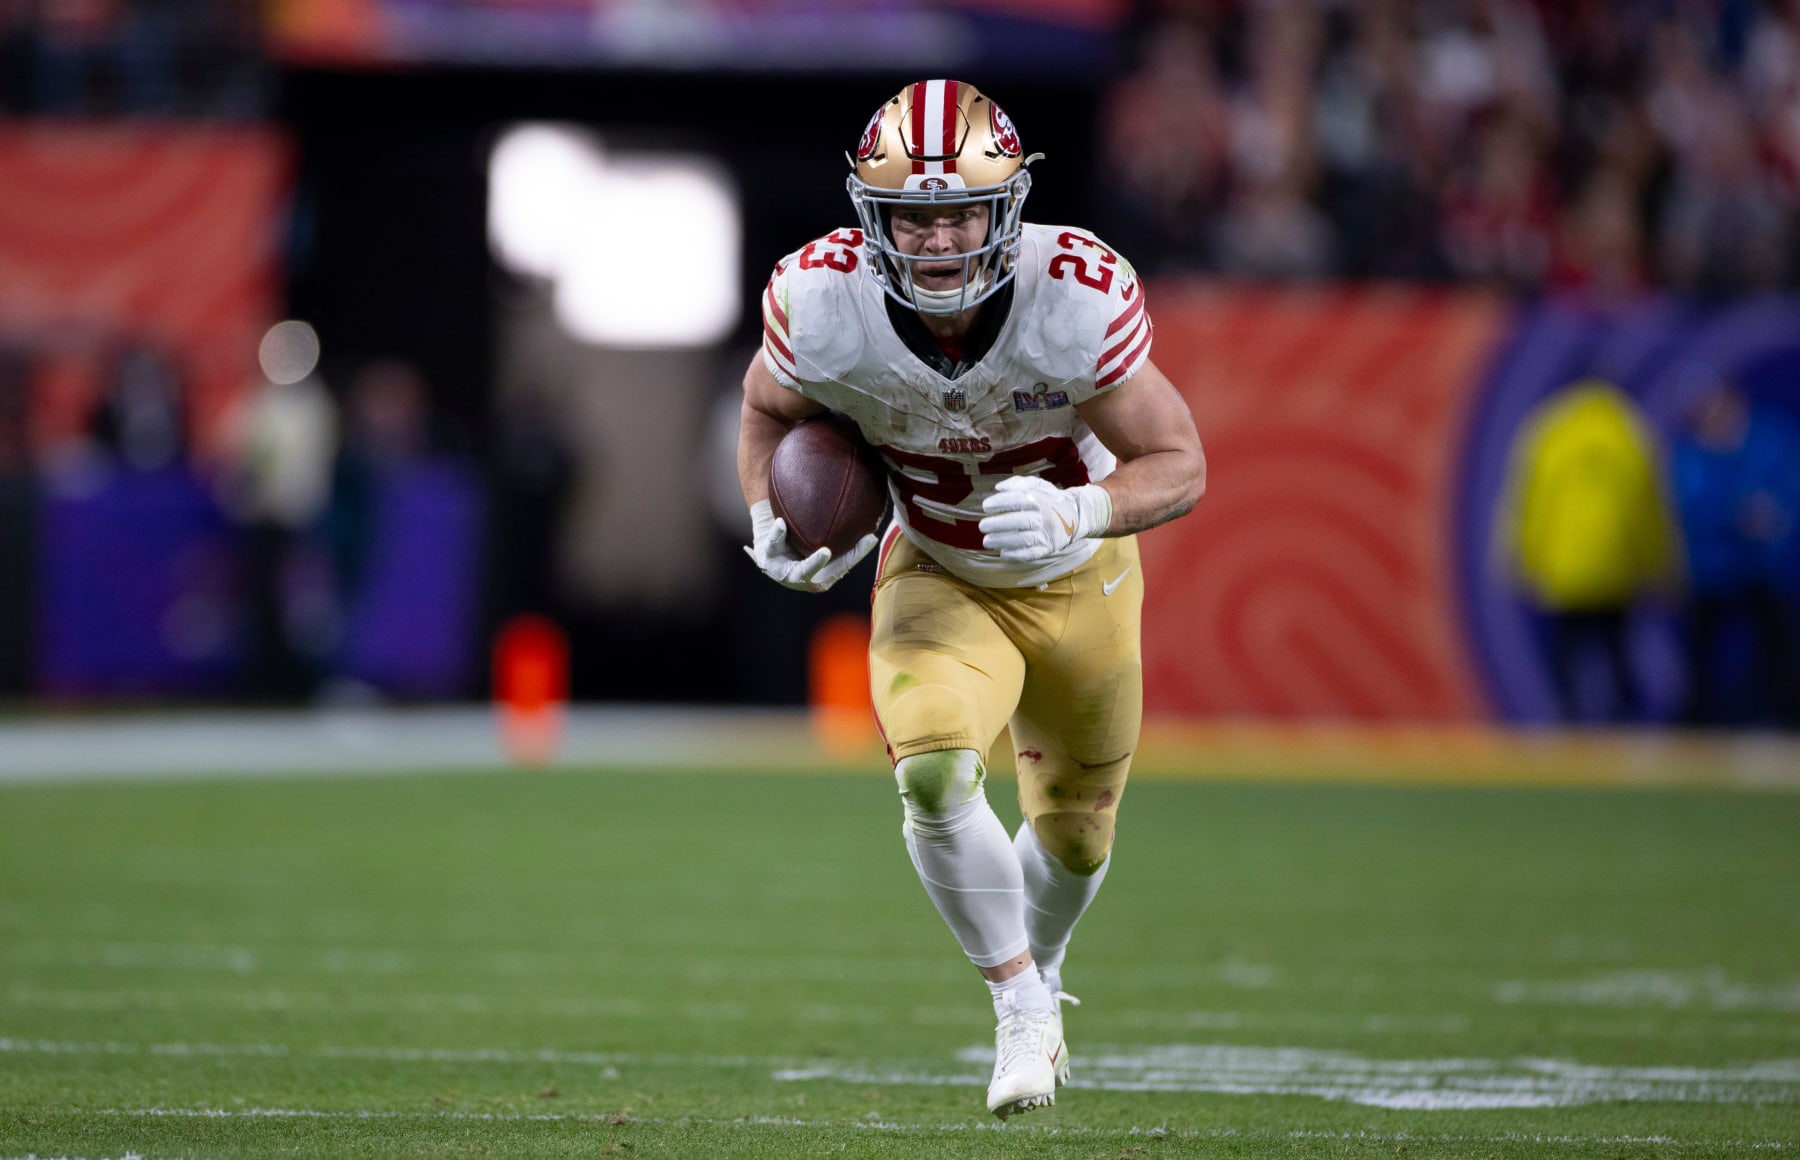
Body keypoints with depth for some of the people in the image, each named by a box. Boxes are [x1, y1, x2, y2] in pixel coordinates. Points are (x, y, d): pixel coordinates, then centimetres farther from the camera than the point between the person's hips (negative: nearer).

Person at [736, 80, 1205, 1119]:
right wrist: (772, 524, -21)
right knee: (935, 774, -27)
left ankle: (1039, 968, 53)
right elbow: (770, 409, -4)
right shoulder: (825, 303, -28)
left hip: (1078, 580, 0)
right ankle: (1023, 1006, -5)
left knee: (1078, 832, 18)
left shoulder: (1078, 298, -34)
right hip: (937, 581, 0)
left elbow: (1180, 466, -26)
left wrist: (1074, 513, -45)